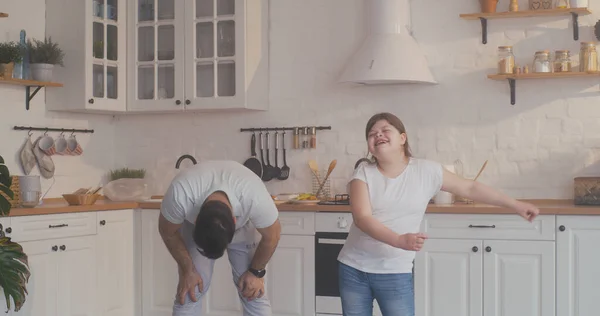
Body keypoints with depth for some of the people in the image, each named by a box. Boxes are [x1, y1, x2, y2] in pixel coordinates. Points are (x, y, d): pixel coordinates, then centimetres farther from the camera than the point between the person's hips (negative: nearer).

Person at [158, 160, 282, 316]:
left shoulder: (255, 196, -42)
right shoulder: (180, 193, -41)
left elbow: (271, 235, -21)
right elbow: (168, 232, -19)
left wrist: (256, 271, -11)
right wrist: (187, 270, -14)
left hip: (243, 227, 0)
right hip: (194, 228, 0)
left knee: (254, 293, -6)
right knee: (189, 292, -8)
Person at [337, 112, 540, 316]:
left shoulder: (426, 171, -4)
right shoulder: (363, 172, -6)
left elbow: (469, 188, 6)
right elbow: (362, 218, -19)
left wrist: (515, 205, 7)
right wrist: (399, 240, -35)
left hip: (395, 274, -1)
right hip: (353, 269, 1)